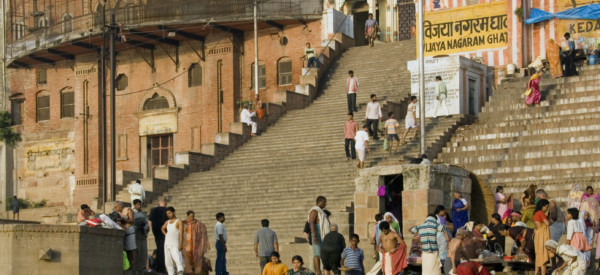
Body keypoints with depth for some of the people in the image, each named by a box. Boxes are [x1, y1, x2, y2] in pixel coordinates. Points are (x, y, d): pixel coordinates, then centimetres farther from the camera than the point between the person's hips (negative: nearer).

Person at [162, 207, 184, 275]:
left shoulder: (179, 222, -3)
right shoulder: (167, 222, 16)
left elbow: (181, 233, -11)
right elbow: (163, 228, 38)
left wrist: (181, 244, -21)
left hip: (175, 244, -7)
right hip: (167, 244, 7)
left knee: (177, 258, -24)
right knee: (168, 261, 3)